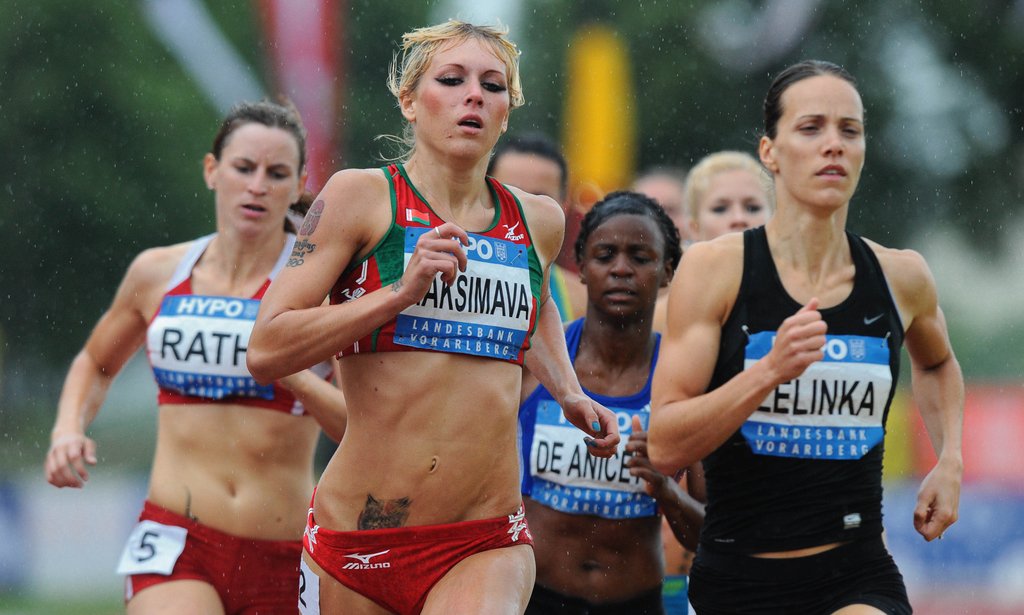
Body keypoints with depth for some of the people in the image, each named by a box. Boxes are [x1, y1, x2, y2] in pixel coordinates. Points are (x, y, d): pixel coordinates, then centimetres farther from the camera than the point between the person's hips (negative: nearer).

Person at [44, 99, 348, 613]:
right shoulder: (157, 273, 10)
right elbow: (96, 362, 30)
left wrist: (294, 378, -23)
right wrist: (68, 429, 10)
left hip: (282, 554, 0)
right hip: (177, 544, 0)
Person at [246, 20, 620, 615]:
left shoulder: (538, 221, 12)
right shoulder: (360, 197, -1)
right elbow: (266, 351, -10)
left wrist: (570, 396, 21)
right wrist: (402, 291, -15)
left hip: (488, 546, 2)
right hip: (359, 541, -2)